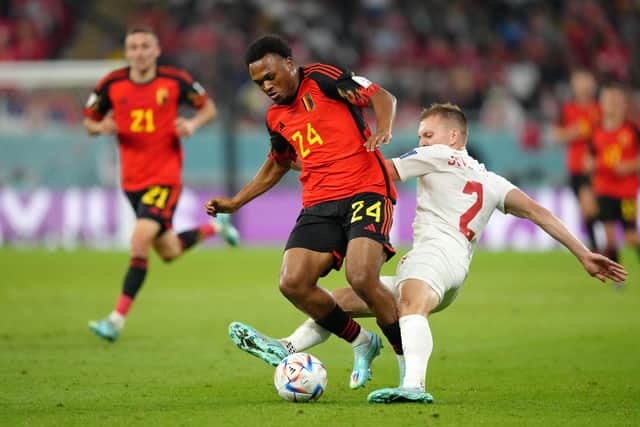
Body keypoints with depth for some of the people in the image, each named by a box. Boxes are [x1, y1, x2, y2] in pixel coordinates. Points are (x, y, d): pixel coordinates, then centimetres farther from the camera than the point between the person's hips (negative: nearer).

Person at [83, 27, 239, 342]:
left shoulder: (174, 81, -6)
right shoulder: (112, 85, -2)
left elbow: (208, 107, 8)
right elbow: (89, 121, 9)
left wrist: (193, 124, -14)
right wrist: (101, 127, -14)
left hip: (165, 177, -4)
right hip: (132, 180, 4)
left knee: (140, 239, -22)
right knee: (169, 252, 14)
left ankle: (117, 319, -17)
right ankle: (215, 228, 45)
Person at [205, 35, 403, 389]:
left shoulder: (320, 79, -1)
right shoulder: (276, 118, 19)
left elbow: (381, 97, -2)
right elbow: (277, 164, 35)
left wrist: (382, 131, -22)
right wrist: (235, 202, 31)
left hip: (366, 190, -7)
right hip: (319, 205, 7)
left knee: (361, 277, -26)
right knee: (293, 283, -12)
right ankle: (361, 343, 10)